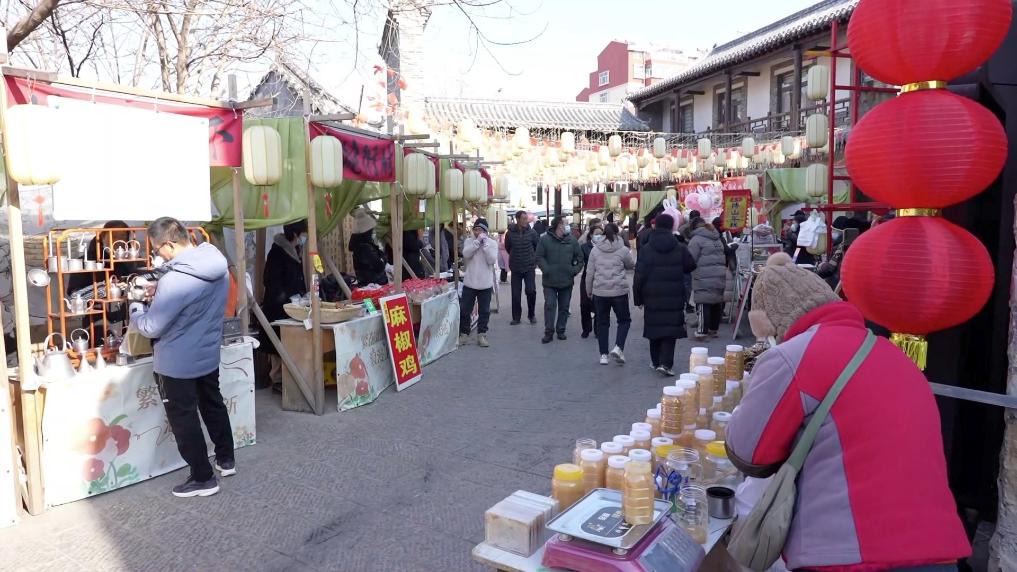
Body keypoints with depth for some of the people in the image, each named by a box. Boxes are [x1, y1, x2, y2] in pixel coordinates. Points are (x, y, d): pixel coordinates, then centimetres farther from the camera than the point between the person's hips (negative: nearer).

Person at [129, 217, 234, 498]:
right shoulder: (219, 266, -6)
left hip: (178, 363, -7)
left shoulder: (174, 281, -30)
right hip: (209, 354, 8)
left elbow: (151, 328, -20)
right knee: (213, 405, 23)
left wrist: (136, 309, 0)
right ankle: (226, 459, 38)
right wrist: (160, 293, 5)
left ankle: (203, 478, 19)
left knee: (184, 420, 8)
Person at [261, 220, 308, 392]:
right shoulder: (277, 252, -13)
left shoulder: (296, 251, 13)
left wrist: (303, 295, 12)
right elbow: (269, 281, -17)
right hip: (279, 308, -8)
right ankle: (277, 380, 6)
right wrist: (288, 297, -19)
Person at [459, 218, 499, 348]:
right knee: (465, 310, 6)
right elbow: (466, 254, -17)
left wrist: (485, 244, -16)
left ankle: (482, 335, 18)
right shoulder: (469, 241, 2)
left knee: (484, 311, 7)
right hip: (469, 282, 1)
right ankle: (464, 333, 19)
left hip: (486, 283, 0)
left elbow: (492, 260, -13)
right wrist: (477, 241, -20)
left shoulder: (492, 243, -1)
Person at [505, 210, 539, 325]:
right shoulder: (510, 233, -5)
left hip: (529, 267, -1)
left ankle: (531, 315, 10)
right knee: (516, 294, 4)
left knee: (531, 291, -10)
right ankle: (516, 317, 16)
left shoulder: (532, 233, -5)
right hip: (515, 268, 1)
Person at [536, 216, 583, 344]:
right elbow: (539, 257, -6)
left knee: (564, 307, 10)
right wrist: (546, 270, -15)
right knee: (550, 305, -4)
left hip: (567, 280, 3)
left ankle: (561, 330, 23)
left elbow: (579, 257, 9)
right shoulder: (545, 239, -5)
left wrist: (575, 270, -1)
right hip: (550, 281, -3)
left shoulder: (571, 240, 3)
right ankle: (549, 332, 5)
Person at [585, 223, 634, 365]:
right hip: (619, 291, -2)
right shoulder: (623, 250, -6)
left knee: (602, 323, 12)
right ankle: (618, 348, -6)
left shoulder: (595, 250, 1)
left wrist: (589, 290, 15)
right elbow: (631, 265, 11)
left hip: (600, 291, 2)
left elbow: (590, 272, 4)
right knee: (624, 320, 13)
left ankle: (603, 355, 14)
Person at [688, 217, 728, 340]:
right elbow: (723, 258, 22)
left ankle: (702, 331, -3)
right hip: (720, 276, 7)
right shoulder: (717, 239, 18)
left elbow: (690, 260, -11)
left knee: (704, 304, -4)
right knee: (717, 303, 13)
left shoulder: (696, 239, -8)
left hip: (704, 278, -7)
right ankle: (713, 329, 23)